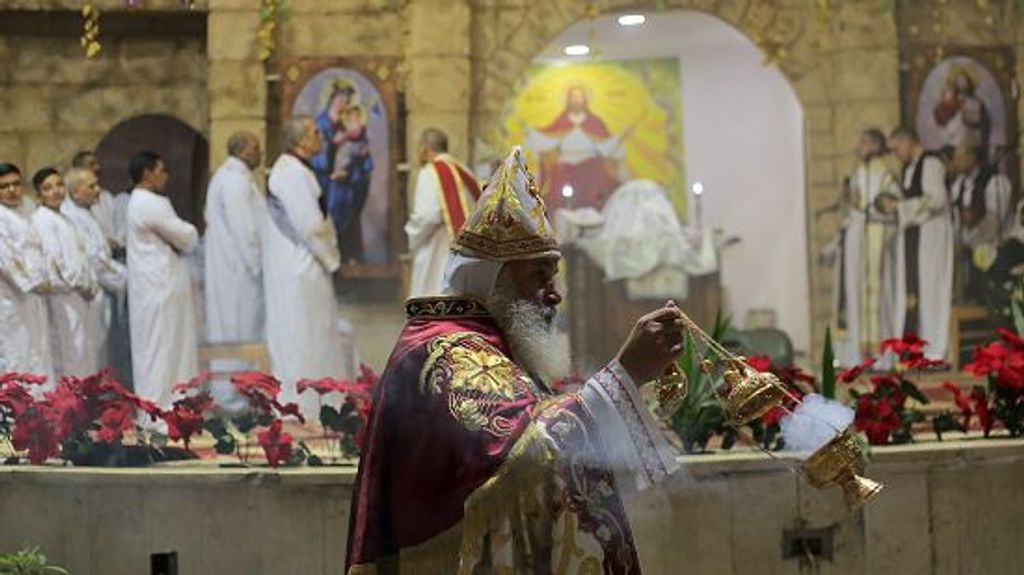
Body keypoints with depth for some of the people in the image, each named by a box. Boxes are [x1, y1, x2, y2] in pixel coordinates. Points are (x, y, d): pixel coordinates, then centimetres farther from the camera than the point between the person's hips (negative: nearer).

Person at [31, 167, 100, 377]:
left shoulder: (62, 219, 18)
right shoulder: (42, 220, -11)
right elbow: (52, 260, -18)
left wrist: (91, 285, 7)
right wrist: (81, 285, -13)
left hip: (79, 295, 9)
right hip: (63, 296, -9)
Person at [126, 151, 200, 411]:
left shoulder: (138, 202, 16)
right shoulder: (152, 204, -17)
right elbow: (186, 238, -11)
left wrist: (186, 233, 2)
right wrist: (192, 231, 10)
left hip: (152, 289, 10)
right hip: (162, 289, -10)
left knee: (152, 350, 13)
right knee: (164, 351, -6)